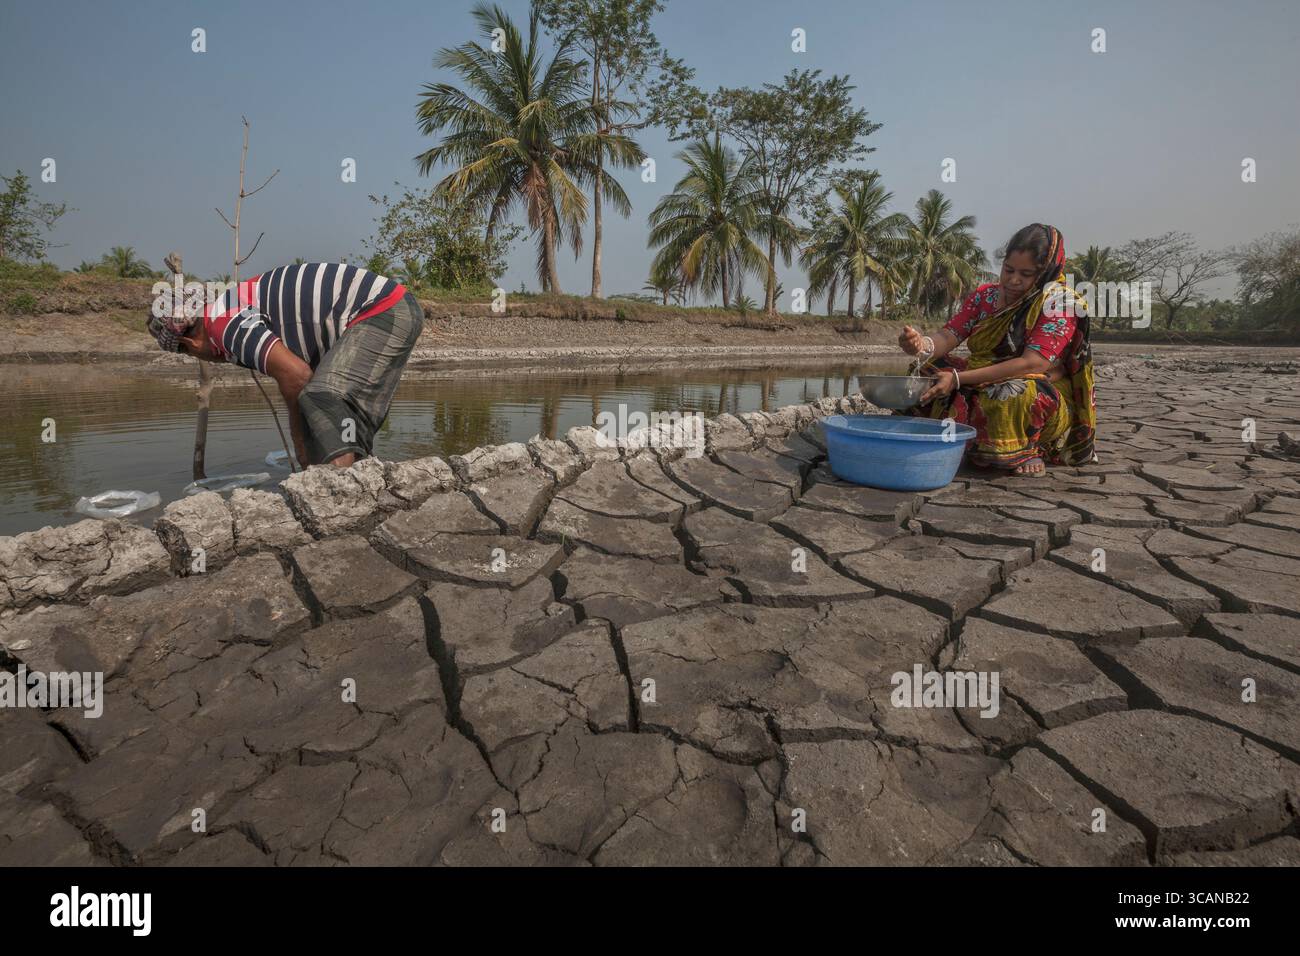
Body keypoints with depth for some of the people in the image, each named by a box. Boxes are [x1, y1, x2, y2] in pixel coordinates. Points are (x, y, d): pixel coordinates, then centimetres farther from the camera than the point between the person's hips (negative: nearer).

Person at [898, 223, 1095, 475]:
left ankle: (1025, 451, -10)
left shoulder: (1059, 300, -11)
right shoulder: (985, 295, 6)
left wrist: (959, 379, -31)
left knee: (1017, 393, -39)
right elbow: (948, 336, -4)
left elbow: (1034, 363, -23)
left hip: (1043, 398, -6)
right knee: (924, 371, -4)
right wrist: (923, 345, -32)